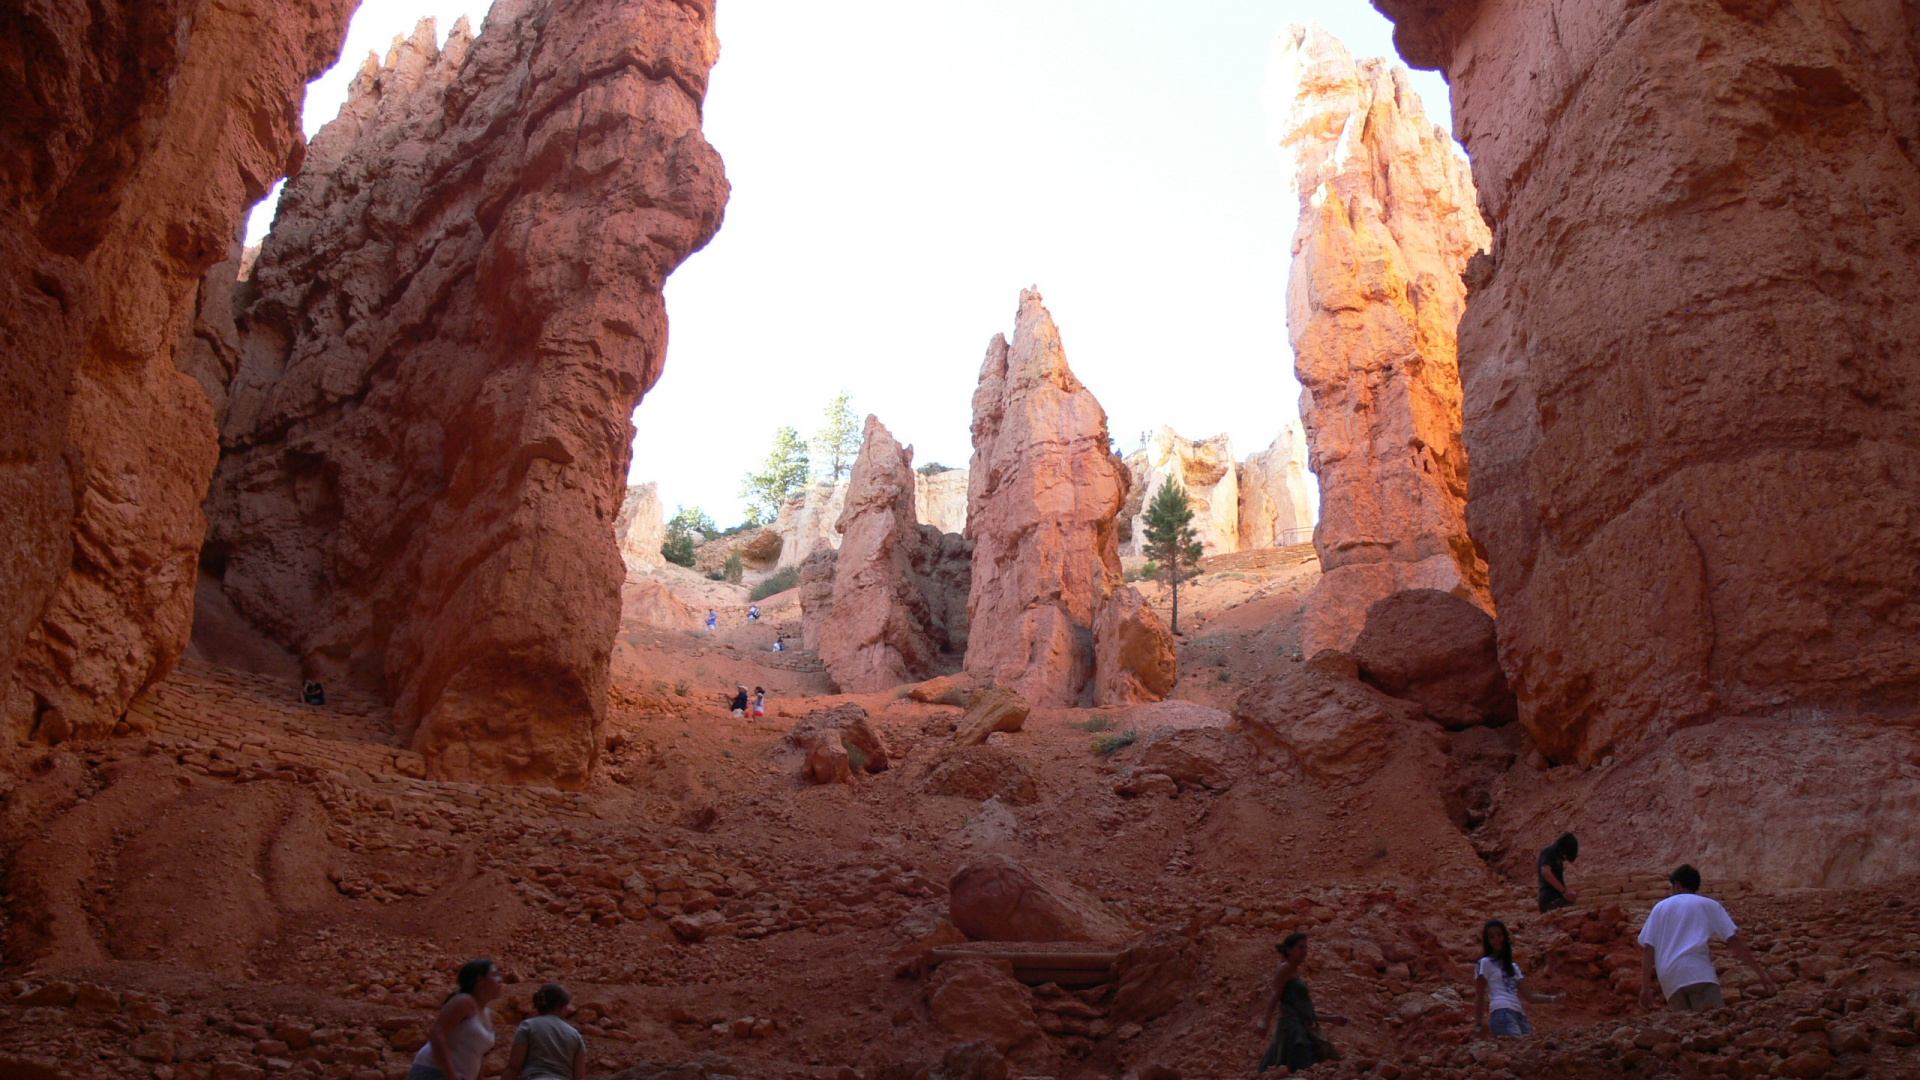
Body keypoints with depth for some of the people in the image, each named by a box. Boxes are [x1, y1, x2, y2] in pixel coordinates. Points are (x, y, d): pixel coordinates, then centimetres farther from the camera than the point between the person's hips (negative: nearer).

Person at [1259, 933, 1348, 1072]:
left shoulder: (1295, 973, 27)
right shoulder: (1286, 968, 1)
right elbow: (1274, 996, -12)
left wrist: (1330, 1018, 32)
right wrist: (1266, 1021, -27)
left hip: (1303, 1028, 9)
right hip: (1291, 1027, -9)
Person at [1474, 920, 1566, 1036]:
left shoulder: (1513, 966, 28)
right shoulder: (1485, 963, 9)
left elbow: (1528, 995, 23)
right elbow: (1479, 997, 3)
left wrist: (1553, 998, 9)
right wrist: (1478, 1024, -6)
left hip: (1520, 1015, 7)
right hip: (1502, 1014, -7)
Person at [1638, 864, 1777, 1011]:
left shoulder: (1660, 907, 22)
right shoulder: (1708, 905, 18)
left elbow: (1647, 949, 12)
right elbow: (1733, 941, 7)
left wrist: (1645, 987, 9)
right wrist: (1761, 971, 10)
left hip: (1669, 979, 3)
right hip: (1699, 973, -3)